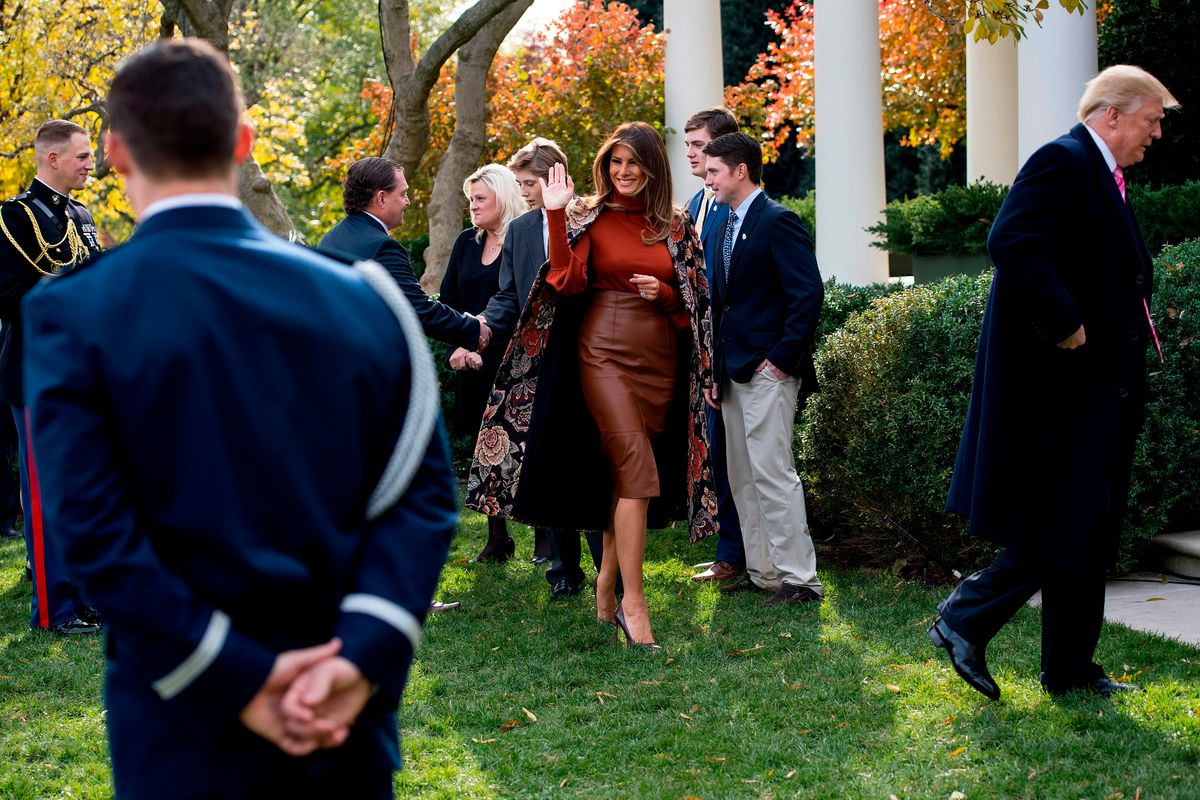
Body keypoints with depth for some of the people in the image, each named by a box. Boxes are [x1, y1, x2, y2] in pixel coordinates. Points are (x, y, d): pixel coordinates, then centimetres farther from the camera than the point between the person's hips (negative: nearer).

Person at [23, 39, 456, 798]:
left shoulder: (73, 315, -9)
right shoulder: (359, 296, 0)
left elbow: (93, 532, -15)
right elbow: (422, 490, -5)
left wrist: (233, 682, -13)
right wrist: (364, 659, -12)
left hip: (186, 734, -2)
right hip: (347, 721, 3)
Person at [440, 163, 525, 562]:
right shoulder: (467, 242, 13)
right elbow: (447, 299, 13)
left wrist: (486, 344, -15)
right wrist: (459, 343, -2)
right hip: (474, 364, 6)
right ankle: (497, 540, 14)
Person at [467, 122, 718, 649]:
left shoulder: (676, 226, 11)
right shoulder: (589, 216, 3)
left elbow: (694, 298, 14)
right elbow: (566, 281, -10)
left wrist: (663, 294, -6)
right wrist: (556, 215, -17)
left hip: (661, 358, 4)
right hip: (605, 350, -4)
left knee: (628, 472, 7)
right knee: (636, 466, -16)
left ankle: (607, 579, 21)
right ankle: (632, 599, -16)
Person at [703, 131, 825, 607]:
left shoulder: (776, 222, -12)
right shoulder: (729, 226, 17)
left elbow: (809, 292, -19)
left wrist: (783, 358, -18)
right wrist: (717, 371, 16)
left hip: (769, 371, -10)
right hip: (735, 371, 10)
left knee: (772, 472, -10)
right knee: (742, 476, 12)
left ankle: (799, 579, -6)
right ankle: (762, 571, 19)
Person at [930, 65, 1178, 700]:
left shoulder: (1103, 176, 18)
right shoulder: (1062, 161, -13)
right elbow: (1011, 243, -27)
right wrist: (1064, 325, -24)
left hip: (1094, 386, 10)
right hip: (1057, 386, -10)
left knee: (1085, 534, 12)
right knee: (1061, 529, -7)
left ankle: (1071, 671, 18)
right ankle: (964, 620, 5)